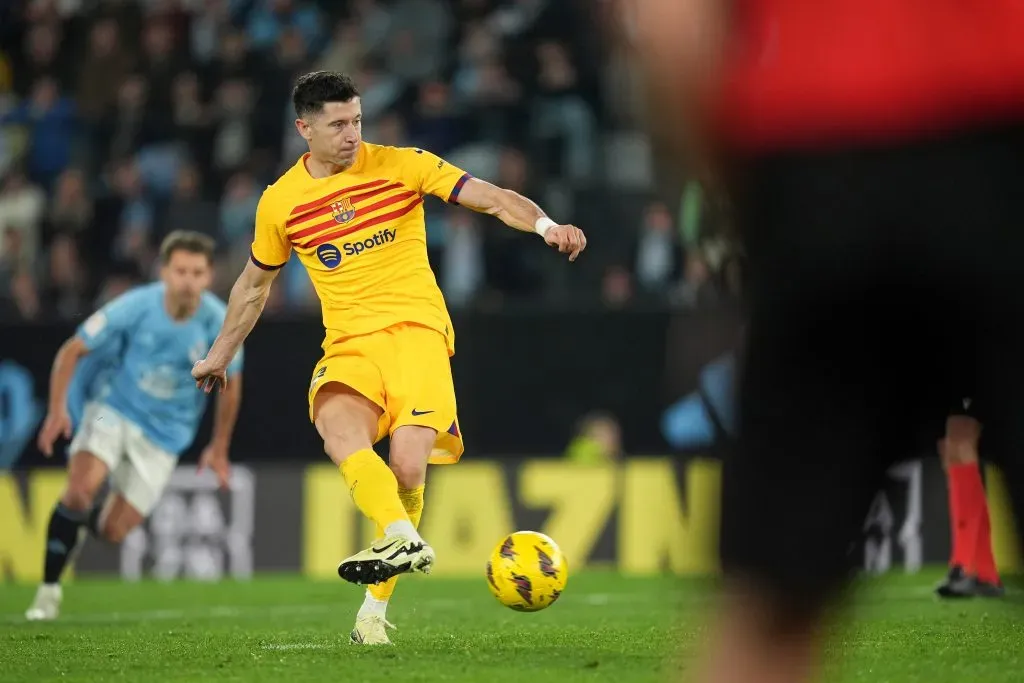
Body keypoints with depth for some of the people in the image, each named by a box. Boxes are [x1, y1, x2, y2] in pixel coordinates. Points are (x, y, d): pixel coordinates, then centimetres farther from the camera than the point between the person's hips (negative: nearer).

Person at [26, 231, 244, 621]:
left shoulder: (218, 323, -14)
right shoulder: (136, 307, -19)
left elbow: (230, 384, 5)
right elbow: (72, 351, -10)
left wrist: (219, 449, 11)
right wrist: (57, 410, -22)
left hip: (164, 432, 2)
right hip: (113, 408, -2)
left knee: (112, 532, -5)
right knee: (81, 488, -28)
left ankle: (86, 520, 35)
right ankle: (49, 589, -10)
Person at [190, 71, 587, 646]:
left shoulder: (401, 165, 1)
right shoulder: (280, 202, 8)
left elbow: (491, 198, -4)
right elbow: (255, 284, 25)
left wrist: (545, 225, -23)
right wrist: (221, 356, 31)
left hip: (414, 329, -2)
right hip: (348, 344, 2)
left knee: (408, 464, -19)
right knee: (336, 424, -32)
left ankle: (376, 608, -7)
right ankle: (404, 539, -47)